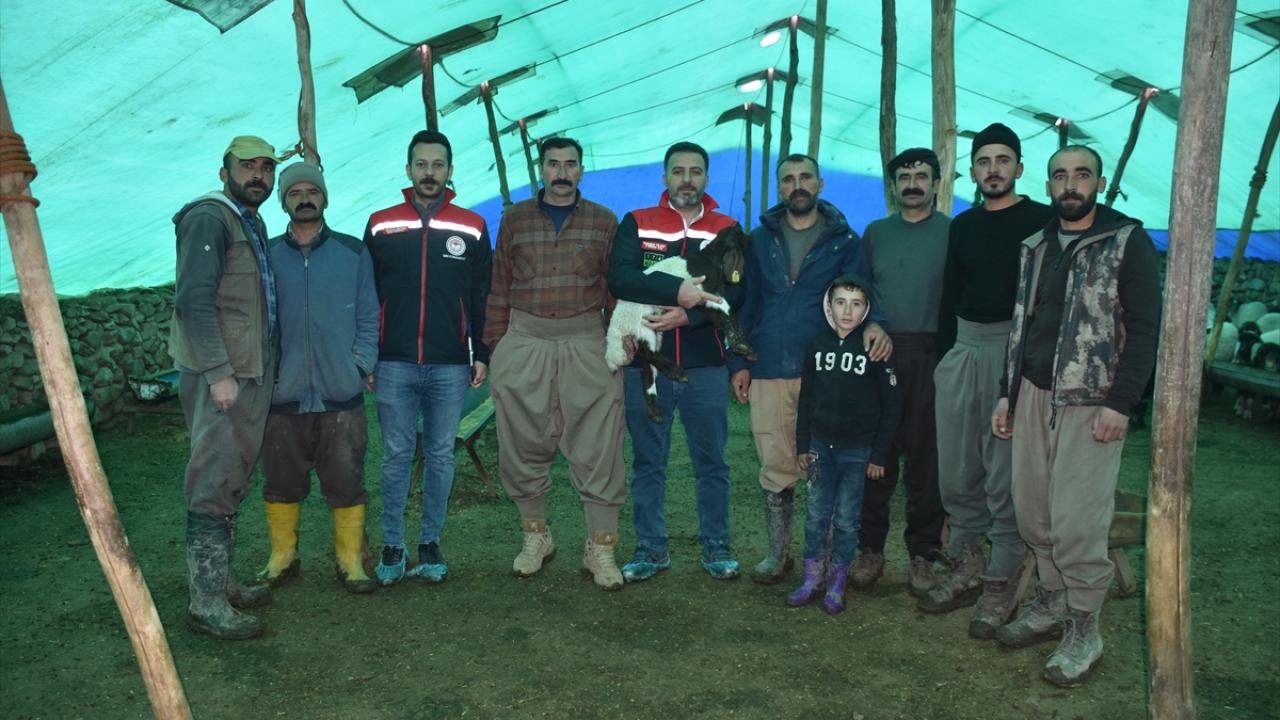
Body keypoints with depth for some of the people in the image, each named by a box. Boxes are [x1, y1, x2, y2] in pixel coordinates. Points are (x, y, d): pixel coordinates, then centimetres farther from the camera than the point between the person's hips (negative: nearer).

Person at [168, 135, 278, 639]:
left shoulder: (252, 223, 19)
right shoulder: (209, 218, -10)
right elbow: (194, 301, -19)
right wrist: (218, 372, -22)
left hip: (250, 373, 9)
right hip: (218, 374, -9)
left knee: (233, 483, 14)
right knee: (215, 484, -6)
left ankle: (220, 582, 24)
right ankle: (206, 603, 0)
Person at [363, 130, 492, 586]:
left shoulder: (472, 228, 5)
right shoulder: (380, 225, 6)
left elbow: (483, 298, 7)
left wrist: (482, 354, 1)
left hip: (451, 365, 0)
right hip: (394, 364, 0)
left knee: (441, 456, 7)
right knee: (396, 456, 4)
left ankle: (430, 544, 18)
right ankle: (392, 547, 15)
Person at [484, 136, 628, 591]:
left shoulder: (604, 222, 8)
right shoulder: (515, 219, 9)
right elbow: (499, 289, 8)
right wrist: (495, 347, 4)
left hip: (587, 344, -1)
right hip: (523, 344, 1)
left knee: (597, 447, -2)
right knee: (523, 444, 7)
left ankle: (601, 548, 9)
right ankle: (535, 535, 25)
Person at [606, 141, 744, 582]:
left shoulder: (727, 229, 6)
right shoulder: (637, 224, 4)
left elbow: (737, 292, -6)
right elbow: (619, 278, -12)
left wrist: (688, 314, -20)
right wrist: (678, 290, -24)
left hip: (706, 368, 0)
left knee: (711, 462, 9)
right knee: (648, 462, 9)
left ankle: (716, 546, 23)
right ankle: (651, 549, 21)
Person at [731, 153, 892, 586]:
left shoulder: (844, 240, 6)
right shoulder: (761, 239, 12)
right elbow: (747, 303, 13)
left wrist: (874, 323, -22)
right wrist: (739, 362, 6)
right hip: (768, 372, 2)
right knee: (775, 469, 7)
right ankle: (778, 553, 21)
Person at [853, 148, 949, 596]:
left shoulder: (953, 232, 4)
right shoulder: (875, 233, 13)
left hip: (931, 356, -2)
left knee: (925, 457, 2)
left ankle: (922, 553, 12)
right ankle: (870, 548, 13)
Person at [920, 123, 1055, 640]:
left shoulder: (1042, 221, -2)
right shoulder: (963, 226, 15)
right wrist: (945, 358, 13)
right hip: (963, 348, 6)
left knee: (1005, 475, -2)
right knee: (956, 471, 10)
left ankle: (1001, 583, 10)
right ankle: (967, 567, 24)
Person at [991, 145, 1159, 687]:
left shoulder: (1128, 242, -3)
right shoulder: (1035, 246, 14)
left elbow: (1144, 330, -8)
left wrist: (1120, 404, -15)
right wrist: (1007, 393, 14)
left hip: (1090, 404, -5)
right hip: (1032, 395, 6)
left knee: (1076, 522, -7)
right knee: (1032, 511, 8)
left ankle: (1083, 632, 8)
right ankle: (1052, 603, 26)